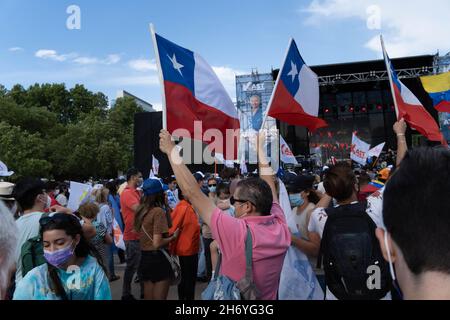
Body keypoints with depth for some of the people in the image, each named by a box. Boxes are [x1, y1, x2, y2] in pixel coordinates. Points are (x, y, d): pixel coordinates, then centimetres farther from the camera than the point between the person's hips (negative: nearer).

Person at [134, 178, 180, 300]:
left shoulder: (140, 211, 5)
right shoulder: (158, 211, -18)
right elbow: (157, 243, -24)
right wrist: (173, 236, -9)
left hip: (144, 258, 8)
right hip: (158, 259, -8)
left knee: (148, 297, 19)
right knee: (159, 298, 5)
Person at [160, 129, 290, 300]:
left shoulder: (238, 232, -32)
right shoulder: (280, 228, -18)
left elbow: (193, 193, -28)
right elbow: (268, 187, -2)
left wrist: (171, 150, -19)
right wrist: (259, 148, 7)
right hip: (269, 296, 5)